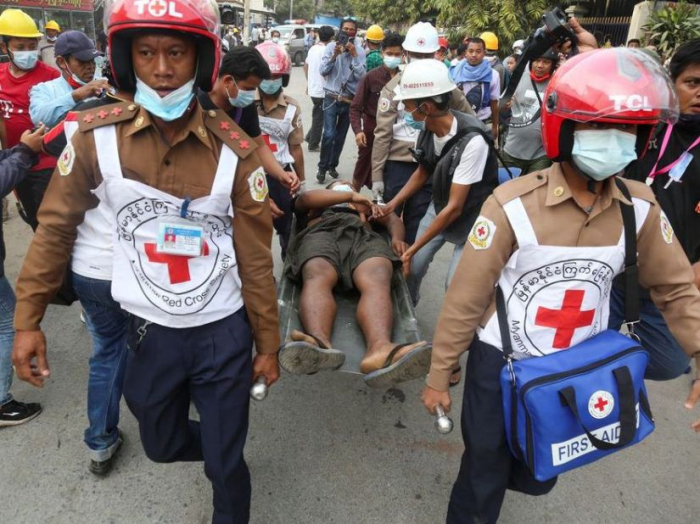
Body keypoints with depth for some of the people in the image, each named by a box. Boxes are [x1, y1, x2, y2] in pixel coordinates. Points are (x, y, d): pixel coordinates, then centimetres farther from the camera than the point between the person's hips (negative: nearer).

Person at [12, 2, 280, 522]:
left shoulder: (233, 148, -12)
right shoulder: (97, 137, -10)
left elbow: (255, 257, -7)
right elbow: (56, 227, 2)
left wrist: (268, 344, -1)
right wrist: (28, 320, 3)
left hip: (223, 332, -1)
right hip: (149, 331, 2)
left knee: (224, 465, 13)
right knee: (163, 445, 24)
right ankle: (224, 444, 56)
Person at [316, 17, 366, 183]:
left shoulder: (360, 51, -1)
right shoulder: (331, 47, -2)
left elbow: (360, 76, -11)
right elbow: (323, 71, -9)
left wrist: (354, 55, -17)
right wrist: (335, 54, -19)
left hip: (350, 100, 2)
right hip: (332, 98, -2)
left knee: (340, 136, 12)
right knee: (329, 134, -12)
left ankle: (332, 165, 28)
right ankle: (322, 168, 2)